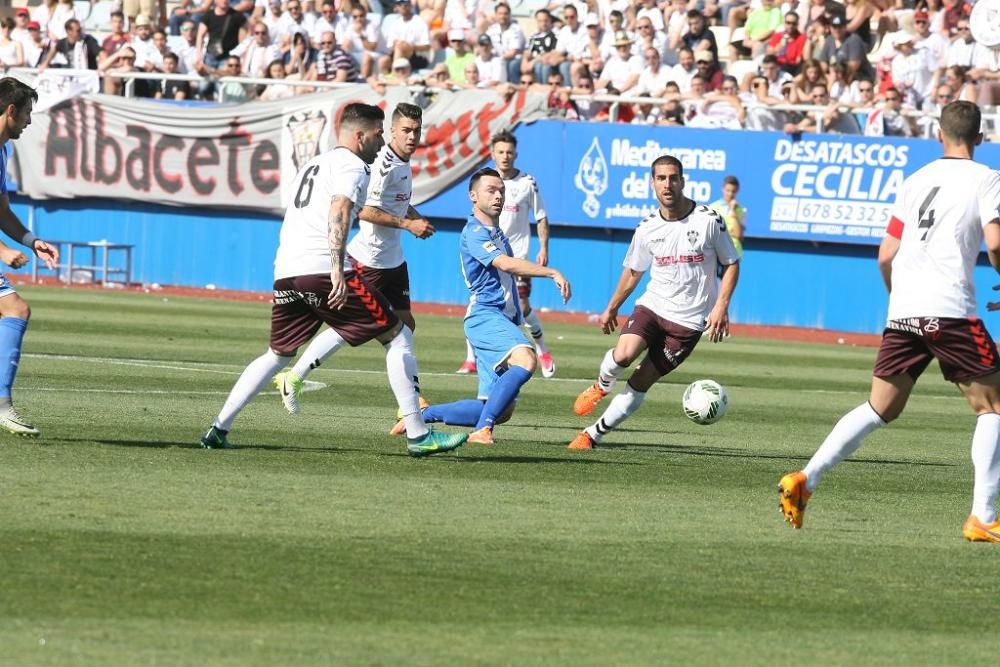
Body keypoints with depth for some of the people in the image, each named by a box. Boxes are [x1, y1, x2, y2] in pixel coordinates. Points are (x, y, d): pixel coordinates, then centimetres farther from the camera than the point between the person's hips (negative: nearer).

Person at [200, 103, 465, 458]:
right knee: (398, 336, 0)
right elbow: (339, 212, -16)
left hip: (285, 272, 8)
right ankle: (417, 435, -5)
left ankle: (218, 429, 10)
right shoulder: (351, 165, 1)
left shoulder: (313, 164, 28)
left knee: (278, 354, 22)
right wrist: (337, 270, -27)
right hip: (321, 267, -8)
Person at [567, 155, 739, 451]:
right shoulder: (647, 228, 2)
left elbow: (731, 264, 1)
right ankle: (602, 385, 8)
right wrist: (611, 309, 25)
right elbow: (633, 271, 19)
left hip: (688, 320, -2)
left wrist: (721, 306, -11)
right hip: (652, 305, 2)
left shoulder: (709, 220, -8)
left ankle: (593, 434, 5)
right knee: (623, 355, -26)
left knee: (641, 382, -5)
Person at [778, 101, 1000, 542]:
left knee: (879, 410, 15)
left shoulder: (916, 180, 16)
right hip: (950, 309, -5)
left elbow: (886, 257, 15)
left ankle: (804, 480, 4)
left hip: (902, 312, 5)